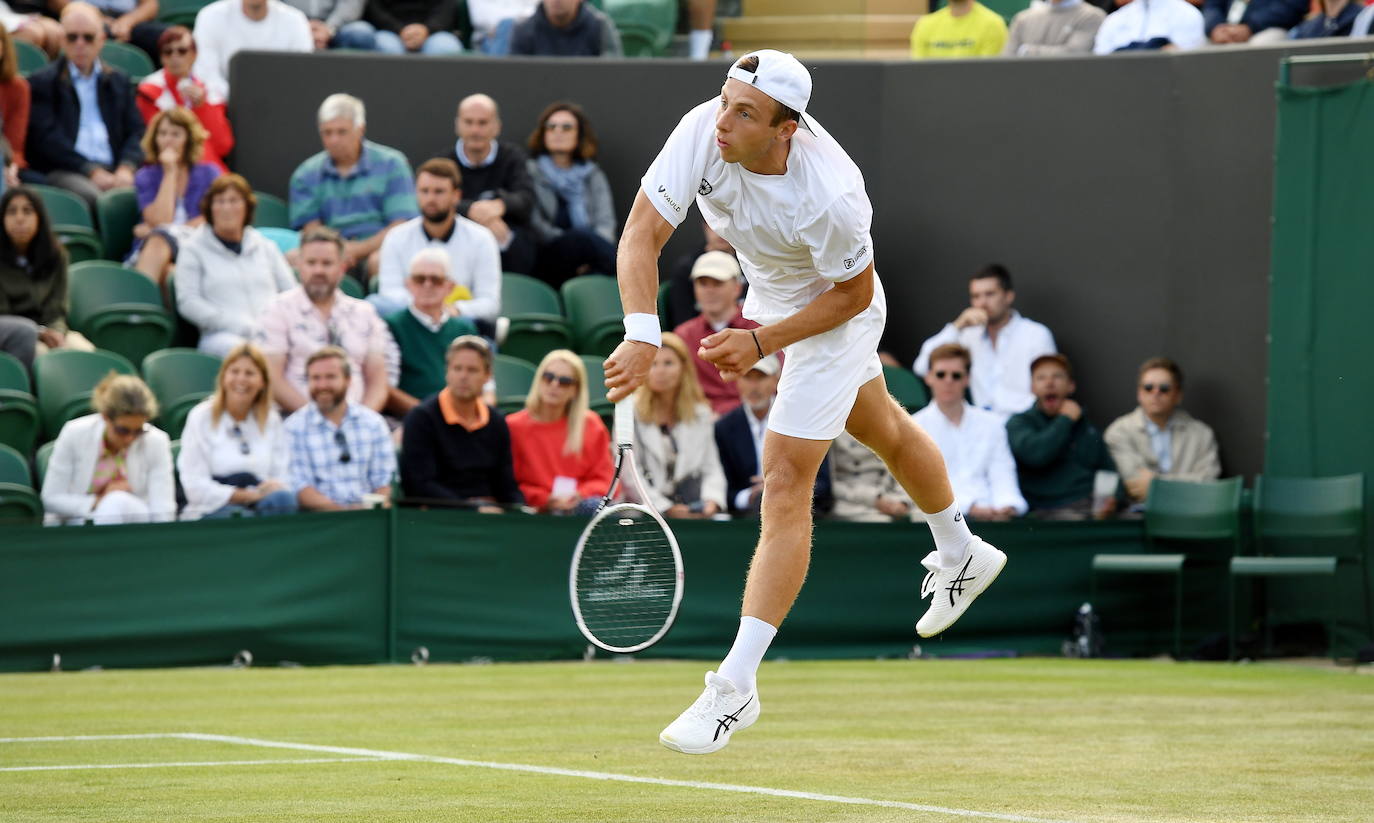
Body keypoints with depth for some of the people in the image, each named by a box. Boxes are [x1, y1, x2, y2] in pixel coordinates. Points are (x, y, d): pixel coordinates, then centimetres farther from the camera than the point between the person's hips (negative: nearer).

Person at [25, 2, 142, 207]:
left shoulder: (119, 81, 23)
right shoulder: (42, 82, 10)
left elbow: (136, 131, 15)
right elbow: (47, 137, -2)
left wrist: (126, 167, -7)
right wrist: (92, 171, -13)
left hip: (114, 169, 3)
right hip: (63, 172, -3)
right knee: (91, 196, -38)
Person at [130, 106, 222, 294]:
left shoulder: (208, 173, 16)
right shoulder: (145, 177, 15)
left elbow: (211, 219, 2)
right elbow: (160, 220, -2)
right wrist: (170, 173, 1)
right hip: (149, 252, 0)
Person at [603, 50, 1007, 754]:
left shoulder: (830, 195, -41)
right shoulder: (702, 132, -31)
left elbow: (854, 294, -24)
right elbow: (642, 235, -33)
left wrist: (762, 343, -29)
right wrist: (642, 333, -47)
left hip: (834, 313, -7)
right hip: (769, 294, 7)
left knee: (785, 480, -14)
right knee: (882, 428, 29)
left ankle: (736, 684, -13)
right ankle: (962, 557, 56)